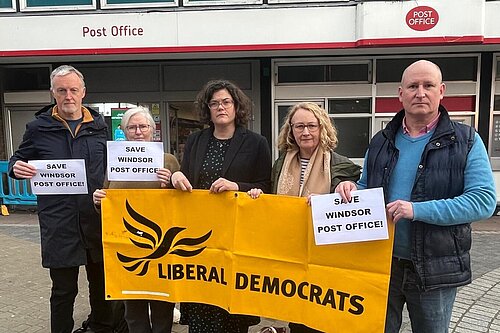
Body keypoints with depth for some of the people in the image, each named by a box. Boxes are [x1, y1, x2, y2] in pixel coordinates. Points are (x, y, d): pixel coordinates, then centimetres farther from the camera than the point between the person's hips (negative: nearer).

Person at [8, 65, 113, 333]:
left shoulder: (98, 125, 7)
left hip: (98, 218, 3)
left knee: (102, 282, 16)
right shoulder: (39, 127, 1)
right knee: (64, 288, 8)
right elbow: (18, 160, 11)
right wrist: (16, 168, -12)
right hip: (59, 223, -2)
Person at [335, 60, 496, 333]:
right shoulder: (381, 142, 6)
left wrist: (418, 210, -24)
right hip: (381, 261, 3)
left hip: (435, 268, -2)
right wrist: (351, 190, -8)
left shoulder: (465, 141, -5)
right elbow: (366, 189, 16)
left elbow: (484, 200, -14)